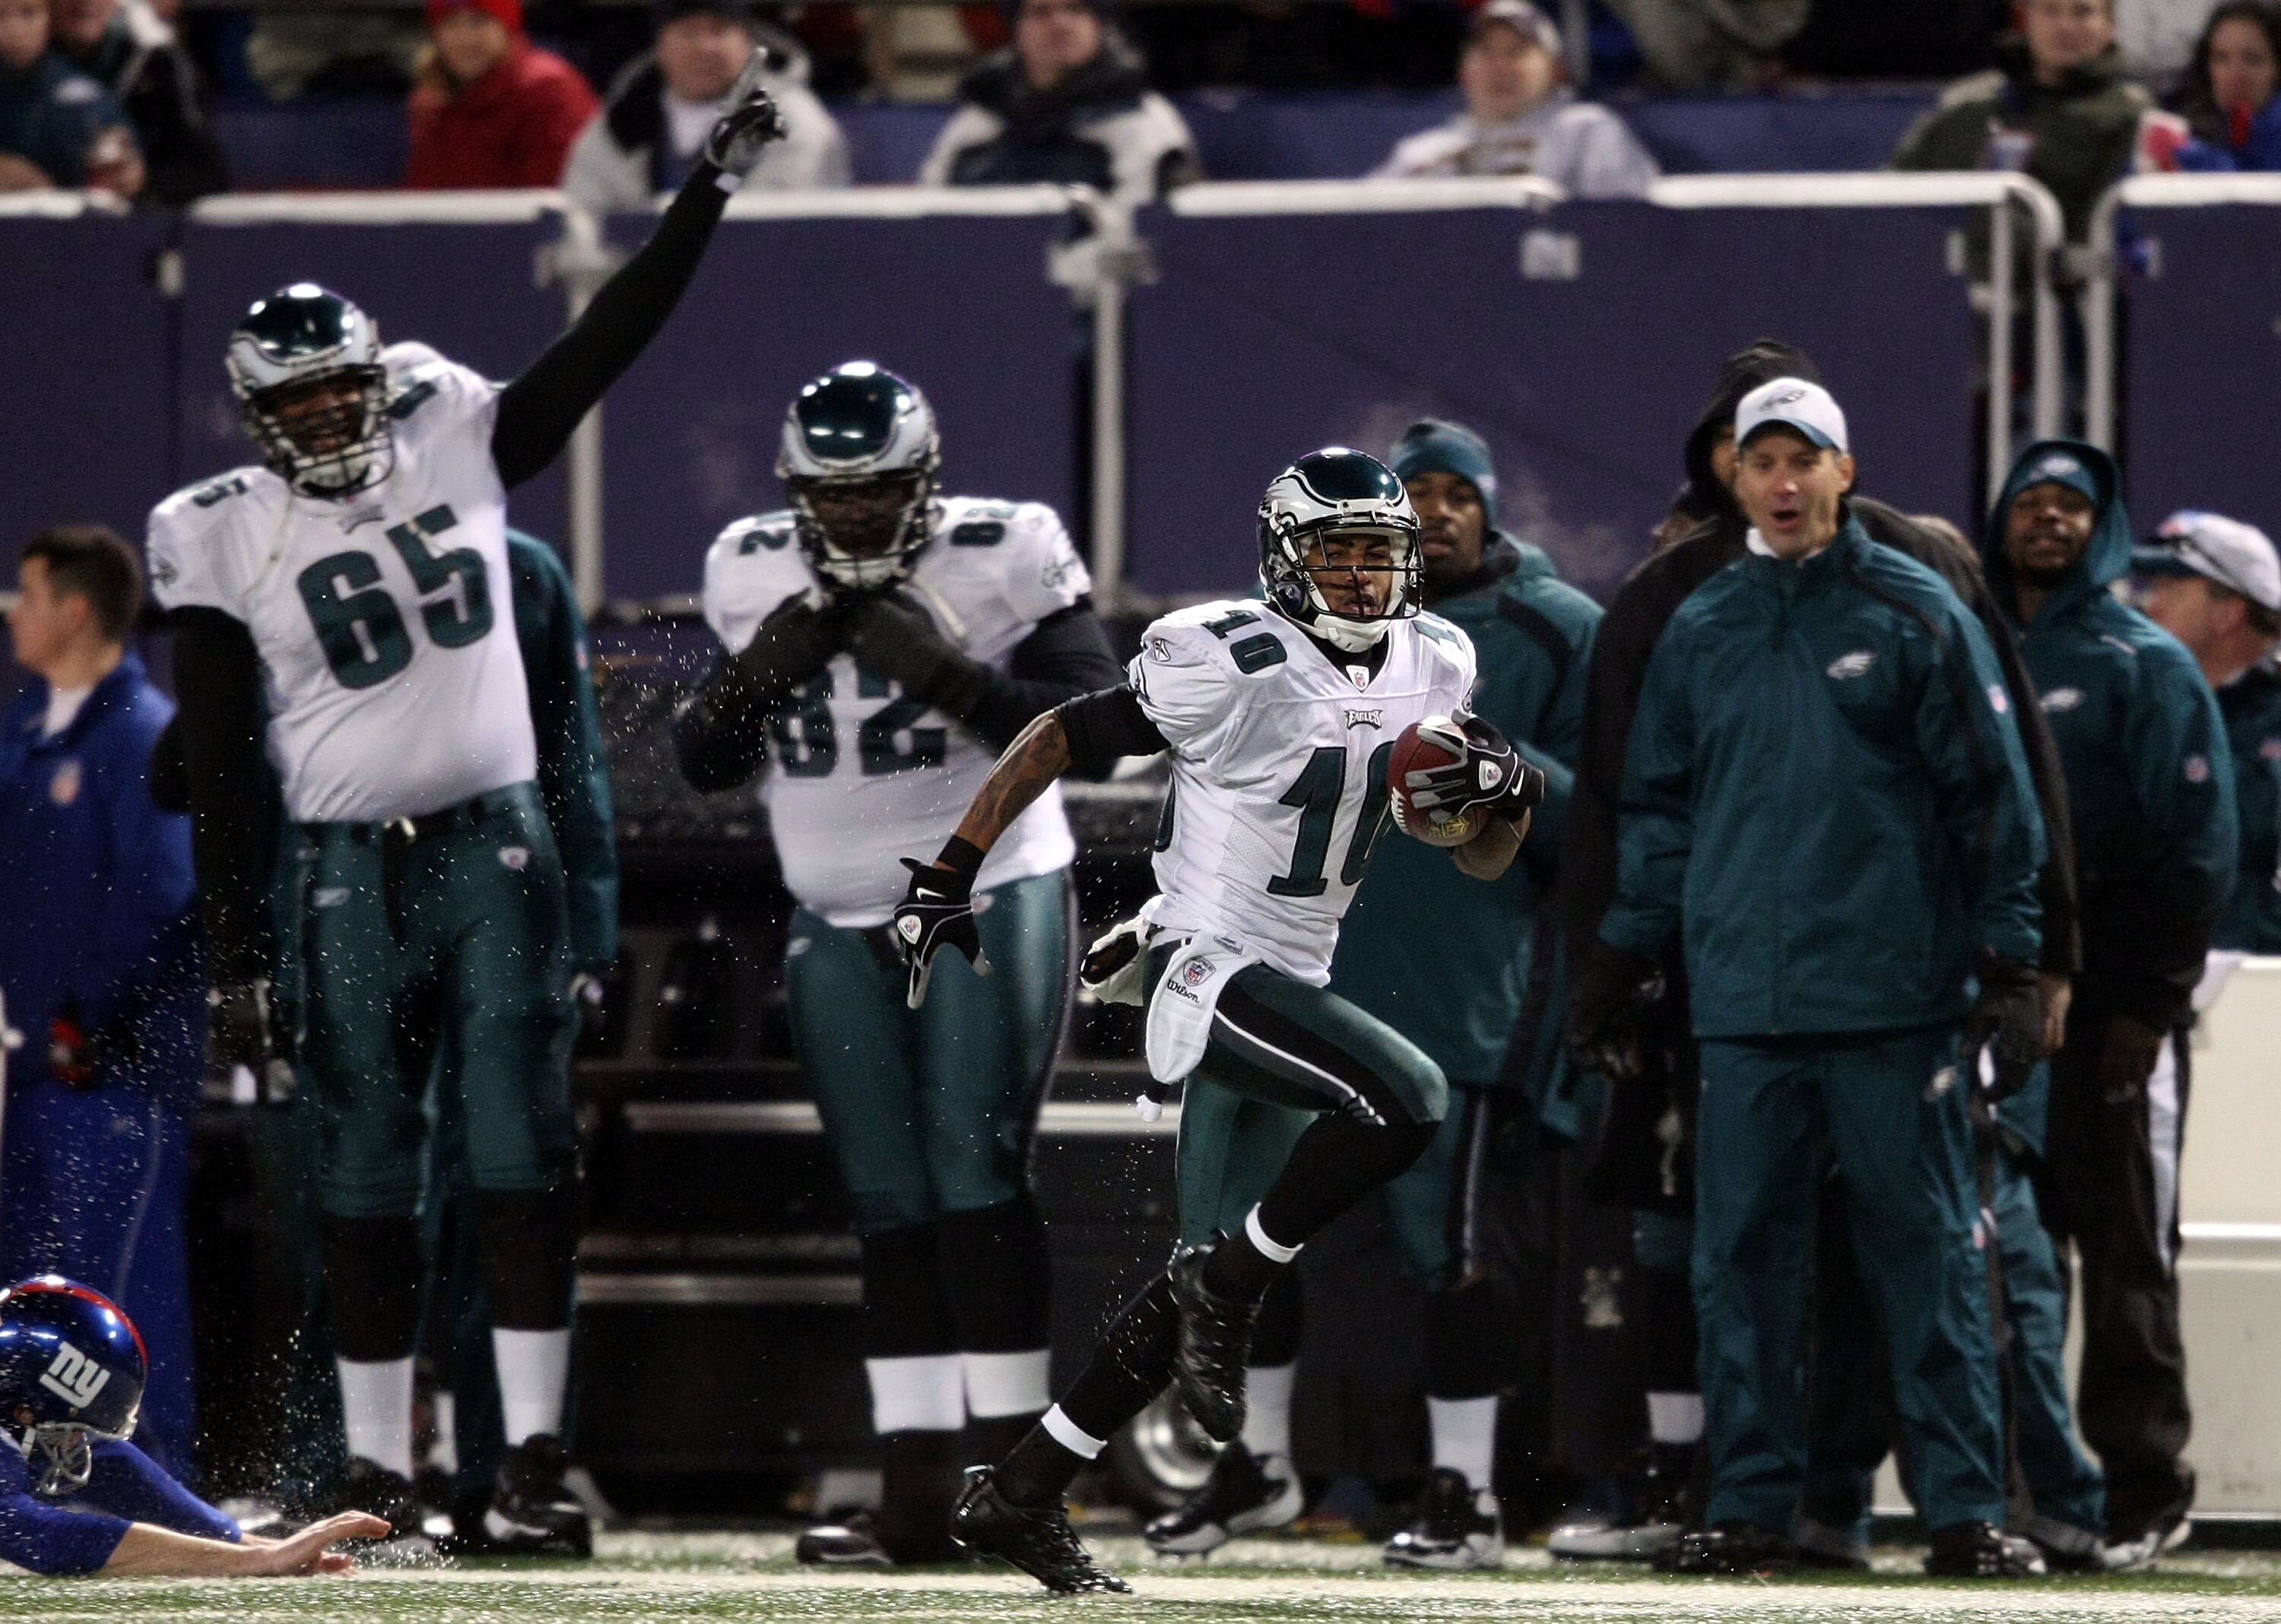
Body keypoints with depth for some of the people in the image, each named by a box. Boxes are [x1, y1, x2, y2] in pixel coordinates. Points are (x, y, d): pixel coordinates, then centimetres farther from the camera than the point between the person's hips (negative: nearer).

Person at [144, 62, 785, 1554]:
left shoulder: (455, 446, 4)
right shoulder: (224, 538, -1)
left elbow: (610, 340, 2)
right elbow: (223, 773, -1)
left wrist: (713, 188, -5)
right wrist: (236, 965, -3)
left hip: (497, 848, 1)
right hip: (349, 877, -1)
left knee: (524, 1153, -6)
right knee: (371, 1175, 3)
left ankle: (534, 1455, -8)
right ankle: (378, 1470, 8)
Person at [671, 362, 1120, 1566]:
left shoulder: (1000, 559, -11)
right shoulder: (754, 575, 3)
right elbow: (703, 764, 9)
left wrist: (951, 673, -27)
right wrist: (752, 678, -12)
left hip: (990, 898, -5)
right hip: (840, 925, 5)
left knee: (976, 1181, -14)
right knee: (890, 1207, 3)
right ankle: (917, 1502, 3)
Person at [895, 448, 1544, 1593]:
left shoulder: (1429, 672, 6)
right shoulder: (1233, 669, -16)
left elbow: (1482, 859, 12)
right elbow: (1058, 741, -7)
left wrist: (1505, 790, -11)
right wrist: (946, 880, -8)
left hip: (1287, 985, 8)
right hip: (1207, 971, -8)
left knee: (1211, 1280, 7)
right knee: (1405, 1099, -29)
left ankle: (1015, 1498, 14)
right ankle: (1229, 1287, -12)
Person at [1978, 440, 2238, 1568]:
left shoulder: (2144, 664, 1)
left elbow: (2199, 849, -5)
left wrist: (2147, 1003, -12)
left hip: (2111, 1006, -5)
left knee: (2126, 1251, -3)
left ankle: (2142, 1492, -2)